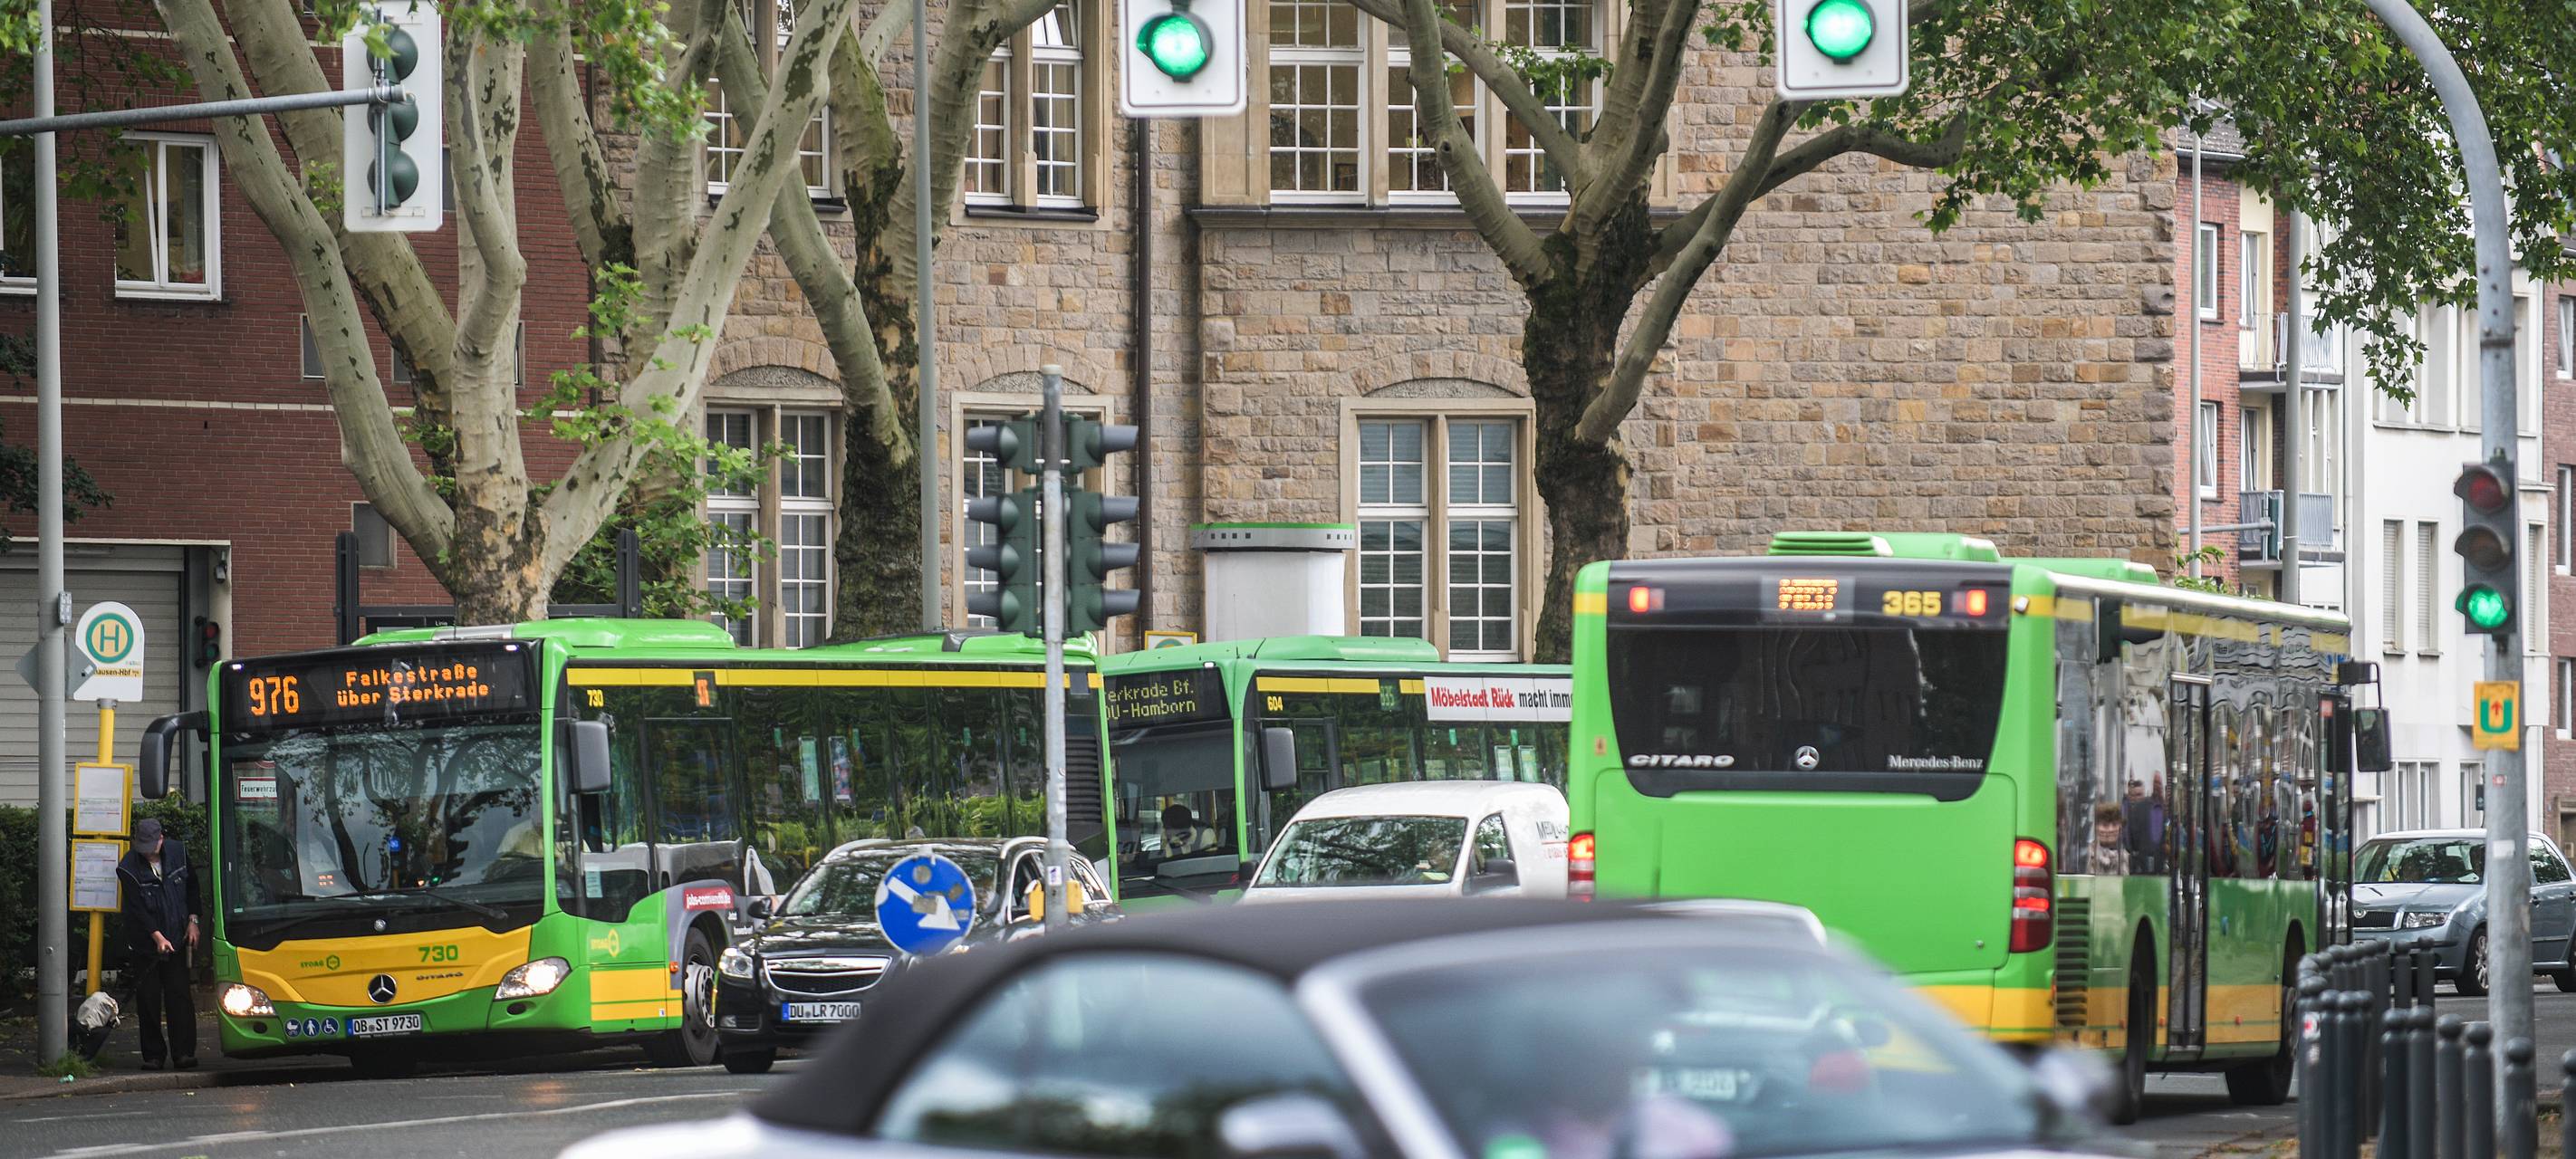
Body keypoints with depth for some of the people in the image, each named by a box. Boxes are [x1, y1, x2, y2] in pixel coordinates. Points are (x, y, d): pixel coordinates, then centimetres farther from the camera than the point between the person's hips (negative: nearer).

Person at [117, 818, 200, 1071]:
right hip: (144, 944, -2)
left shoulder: (177, 852, -1)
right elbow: (137, 908, -18)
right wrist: (157, 937, -27)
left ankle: (183, 1052, -6)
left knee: (179, 997, -6)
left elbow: (192, 886, 14)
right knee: (148, 1002, 0)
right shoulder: (128, 868, -14)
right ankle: (153, 1056, 6)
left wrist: (192, 921, 7)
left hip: (176, 941, 2)